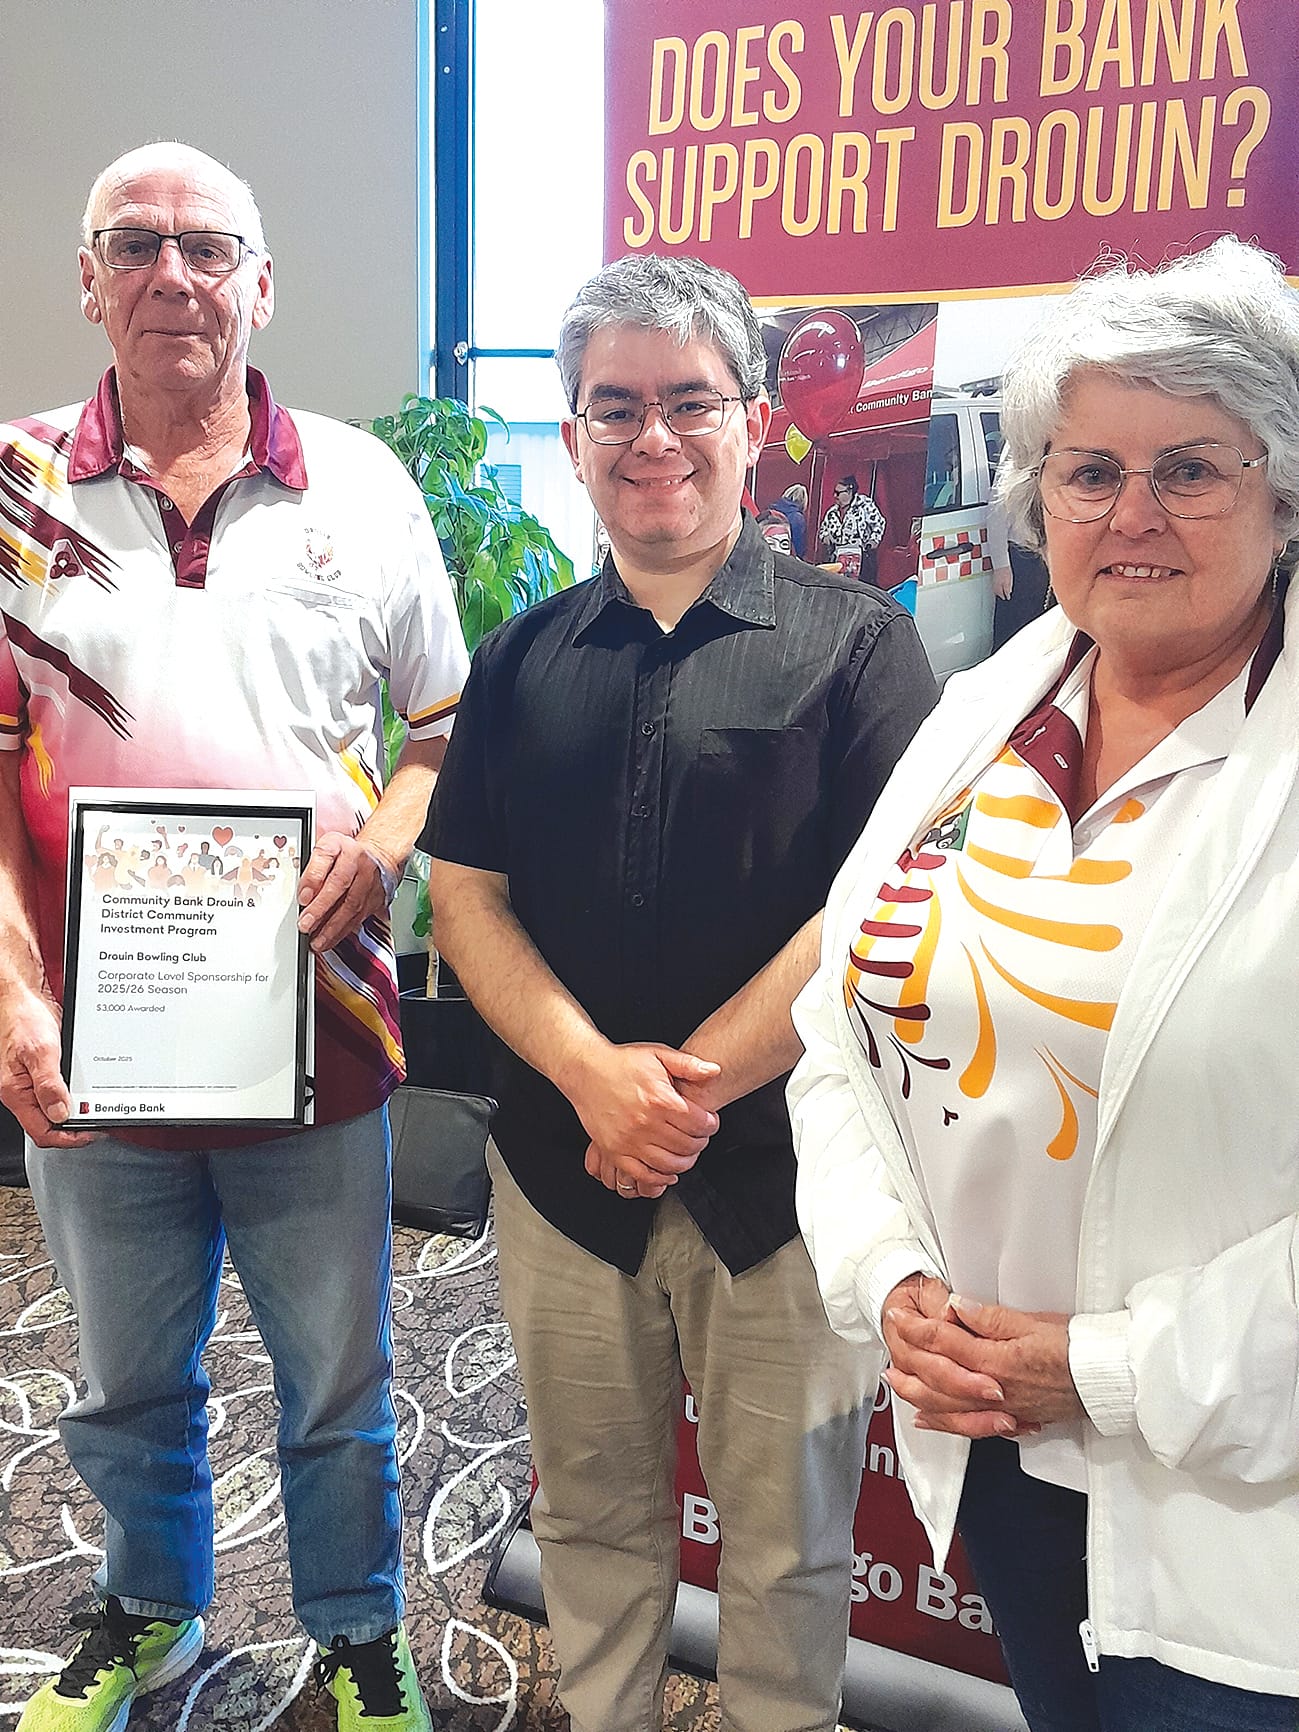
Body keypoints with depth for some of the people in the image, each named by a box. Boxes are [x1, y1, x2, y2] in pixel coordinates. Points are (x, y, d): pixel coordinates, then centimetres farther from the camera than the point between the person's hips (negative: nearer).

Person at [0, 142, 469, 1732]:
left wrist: (379, 845, -12)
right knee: (127, 1383, 22)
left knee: (338, 1384, 16)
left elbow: (452, 720, 7)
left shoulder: (361, 487, 2)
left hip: (315, 1025, 0)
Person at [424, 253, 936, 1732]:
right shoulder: (524, 657, 7)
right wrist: (594, 1074, -13)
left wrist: (690, 1083, -14)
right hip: (562, 1165, 3)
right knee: (591, 1513, 21)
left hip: (782, 1174, -3)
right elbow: (464, 897, 3)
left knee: (787, 1540, 15)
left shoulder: (853, 641, -4)